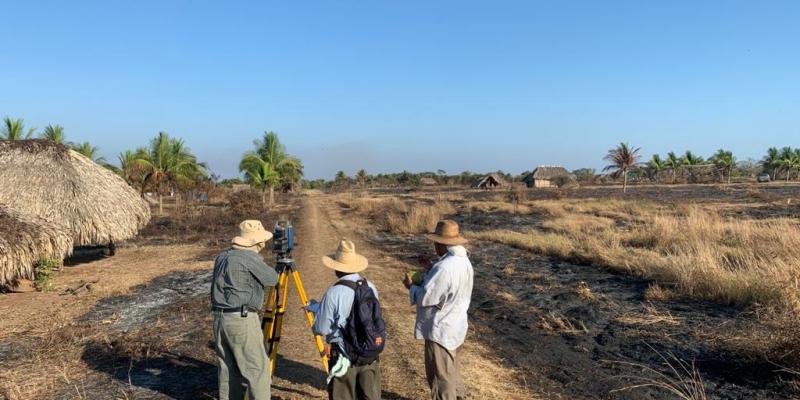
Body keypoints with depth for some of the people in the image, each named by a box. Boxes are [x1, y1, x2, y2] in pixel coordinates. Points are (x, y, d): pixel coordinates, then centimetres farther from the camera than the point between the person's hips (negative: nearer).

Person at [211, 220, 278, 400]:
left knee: (228, 370, 14)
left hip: (220, 318, 8)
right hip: (242, 319, -8)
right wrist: (261, 265, 16)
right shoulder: (249, 258, -13)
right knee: (258, 369, -1)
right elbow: (272, 279, -3)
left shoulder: (222, 256, 11)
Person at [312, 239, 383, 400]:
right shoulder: (371, 287, -1)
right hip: (371, 356, 5)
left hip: (344, 357, -5)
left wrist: (318, 309, 12)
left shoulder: (334, 293, -18)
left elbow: (321, 329, -12)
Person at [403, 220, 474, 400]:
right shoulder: (464, 261, 2)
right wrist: (423, 281, 7)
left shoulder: (444, 268, -29)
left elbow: (425, 298, -23)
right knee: (451, 370, 27)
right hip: (454, 326, 9)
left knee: (440, 376, 7)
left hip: (441, 330, -9)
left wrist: (411, 285, -5)